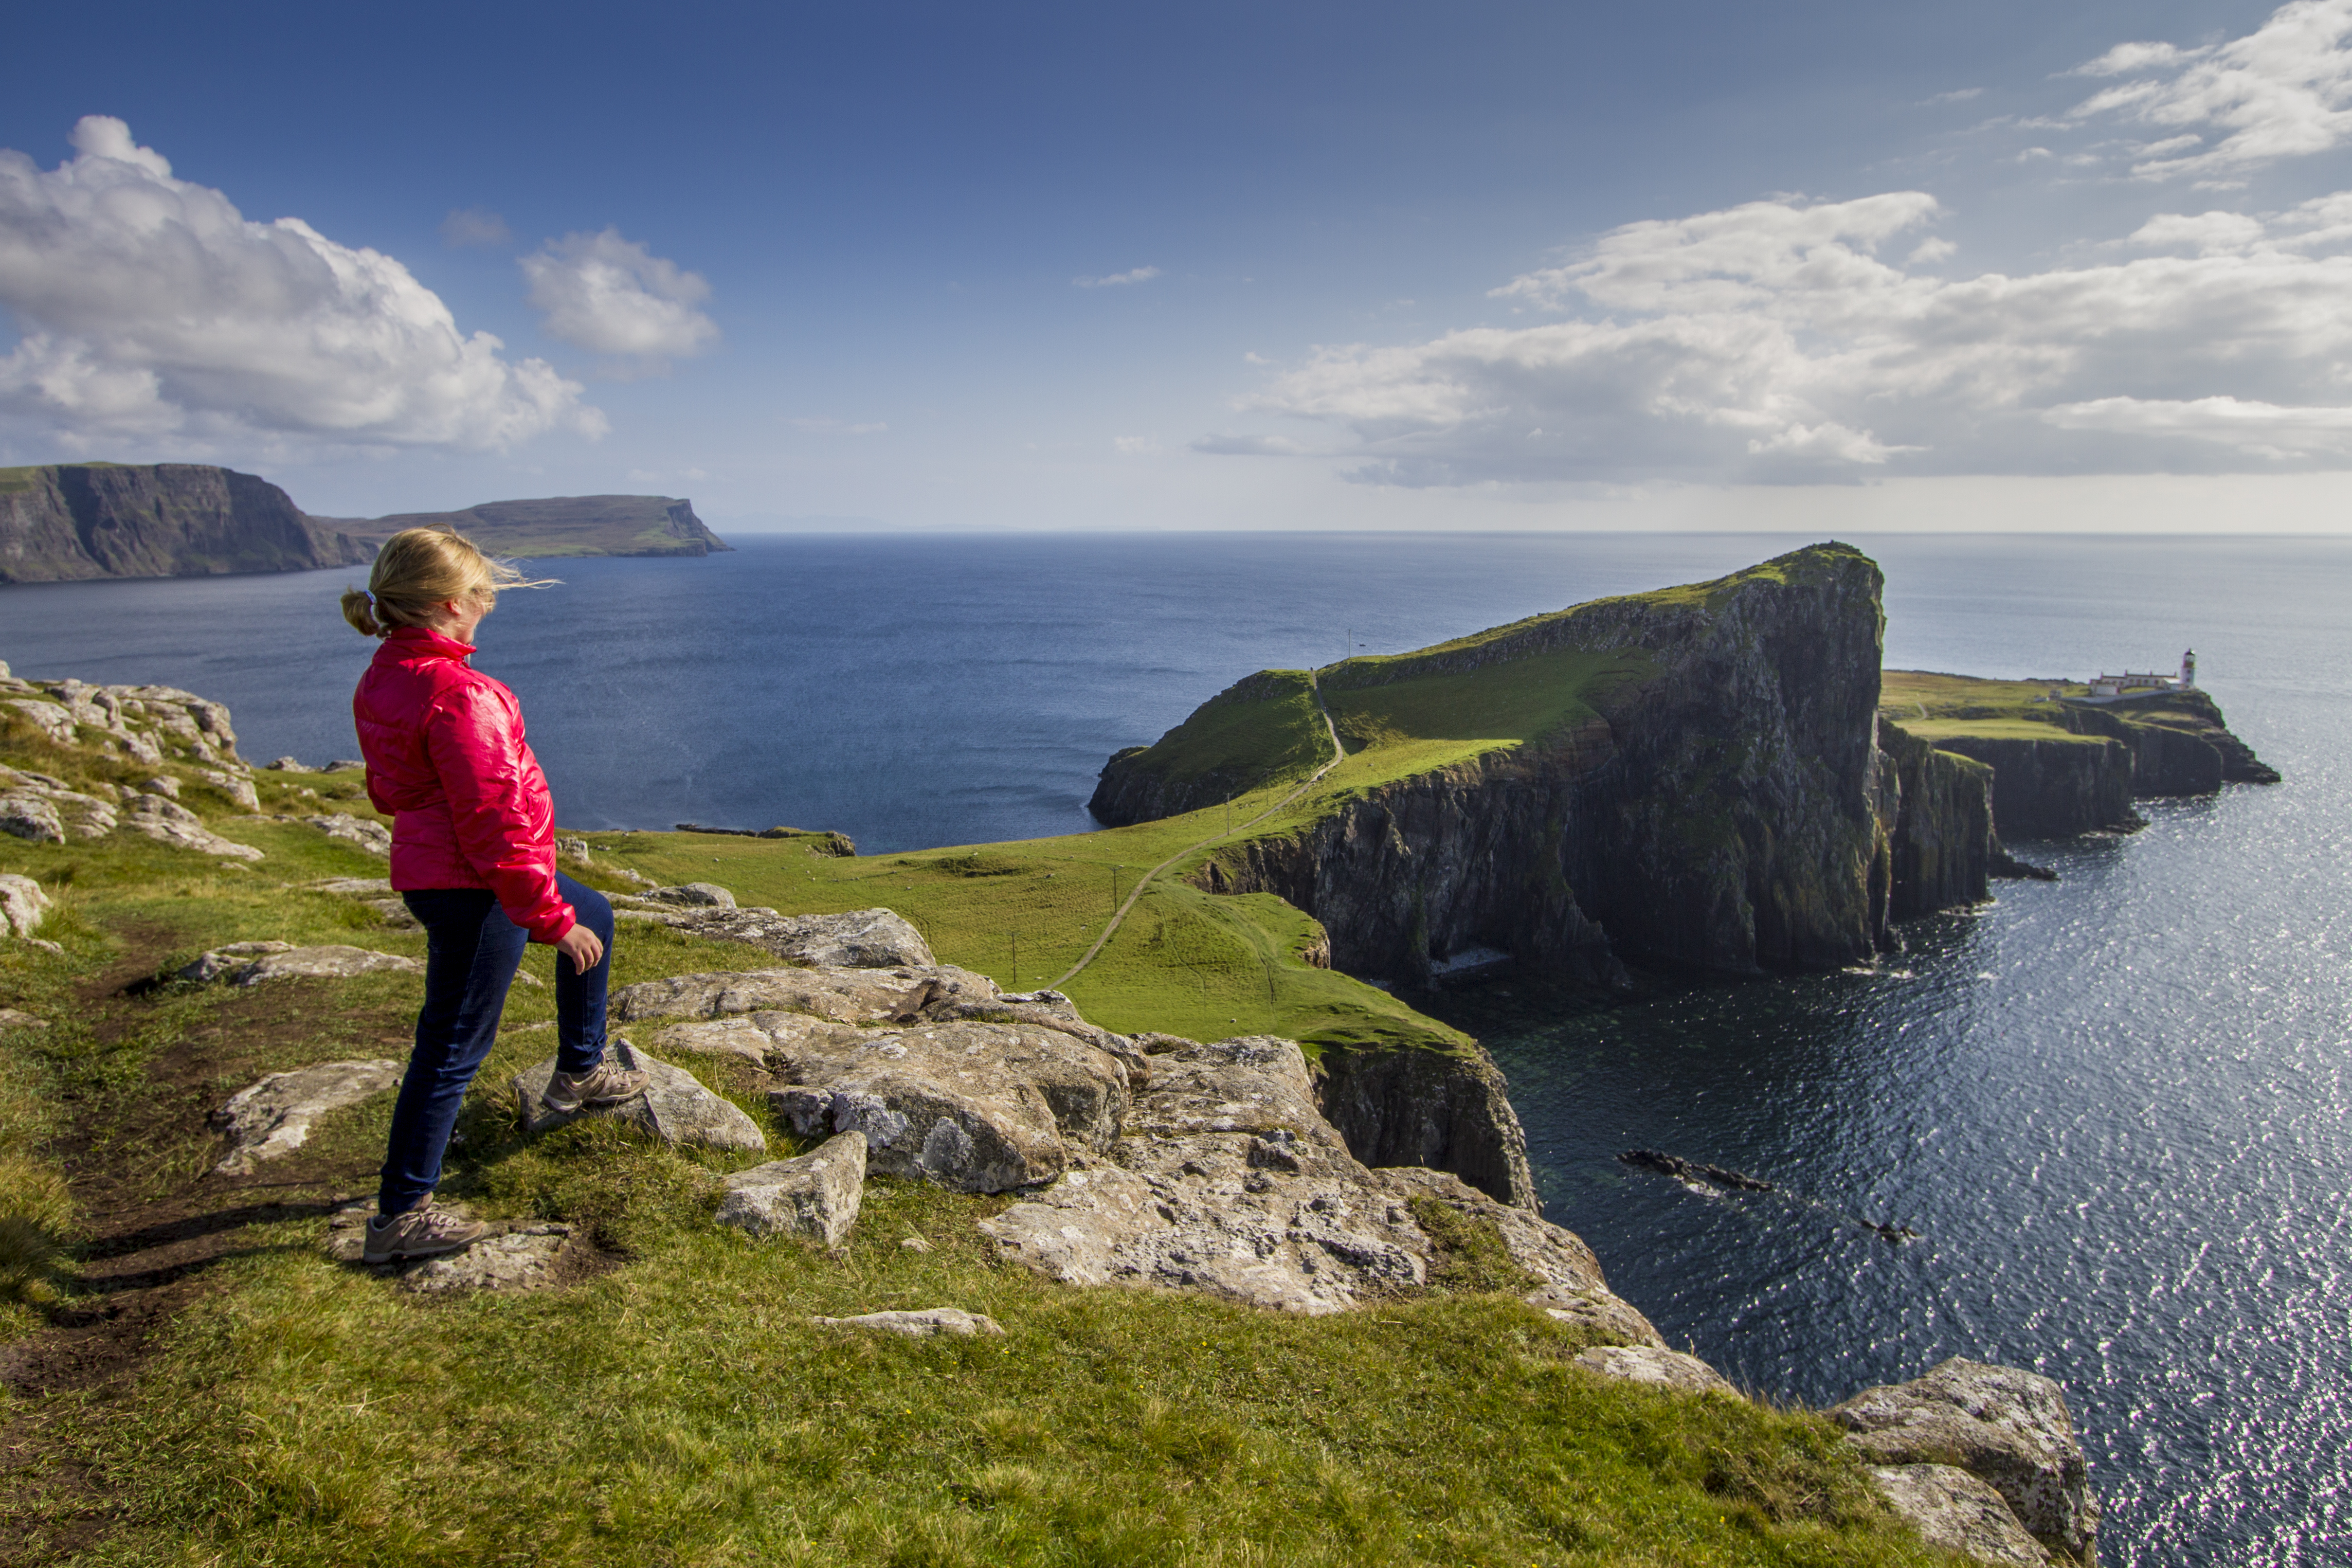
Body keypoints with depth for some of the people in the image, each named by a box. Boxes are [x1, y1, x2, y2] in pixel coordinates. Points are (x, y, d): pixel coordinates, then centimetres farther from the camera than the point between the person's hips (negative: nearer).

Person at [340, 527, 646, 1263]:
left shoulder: (384, 679, 4)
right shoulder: (459, 695, -26)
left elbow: (390, 788, 15)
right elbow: (496, 824, -26)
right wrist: (551, 918, -18)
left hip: (430, 866, 10)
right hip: (473, 889, -10)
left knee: (596, 914, 27)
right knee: (452, 1048, 1)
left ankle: (579, 1070, 41)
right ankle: (400, 1215, 13)